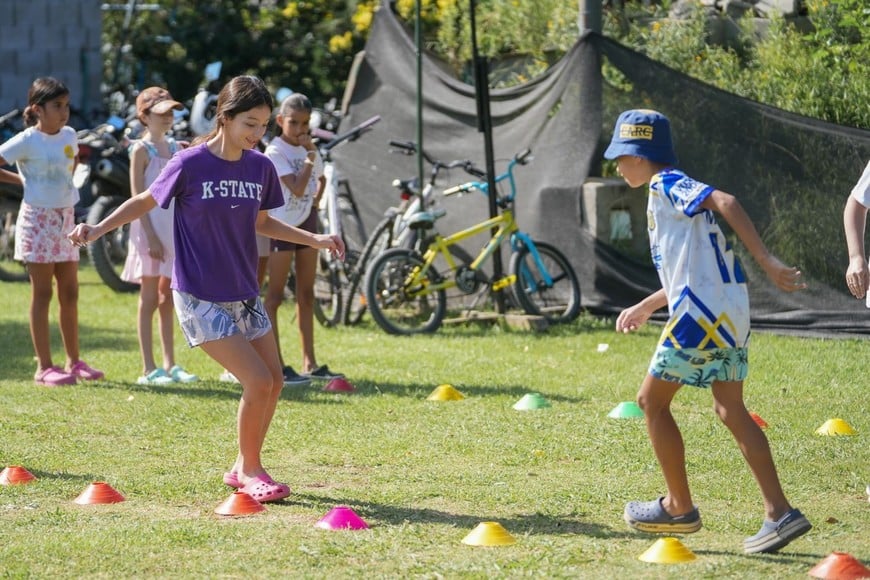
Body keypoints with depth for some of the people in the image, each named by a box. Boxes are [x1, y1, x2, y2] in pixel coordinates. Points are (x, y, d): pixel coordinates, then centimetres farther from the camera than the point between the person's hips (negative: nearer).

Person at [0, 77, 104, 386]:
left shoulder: (69, 136, 8)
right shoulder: (26, 141, -12)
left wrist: (65, 193, 12)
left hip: (65, 218, 6)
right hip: (37, 219, -6)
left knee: (69, 293, 10)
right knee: (42, 294, -4)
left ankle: (74, 361, 18)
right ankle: (44, 367, -1)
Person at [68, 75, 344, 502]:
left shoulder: (261, 167, 1)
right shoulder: (190, 164, -14)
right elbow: (145, 201, 0)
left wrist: (315, 239, 10)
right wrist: (99, 228, -12)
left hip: (244, 294, 6)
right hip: (201, 298, -6)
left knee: (274, 382, 7)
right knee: (258, 381, -14)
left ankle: (243, 468, 25)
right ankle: (250, 470, 6)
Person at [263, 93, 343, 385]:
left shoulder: (309, 149, 9)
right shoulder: (275, 152, -13)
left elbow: (321, 179, 28)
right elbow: (297, 188, -23)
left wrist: (315, 202, 11)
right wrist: (310, 158, -17)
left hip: (306, 222, 8)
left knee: (306, 295, 10)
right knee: (275, 295, -4)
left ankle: (310, 364, 14)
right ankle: (277, 367, -5)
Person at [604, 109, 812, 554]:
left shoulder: (666, 185, -5)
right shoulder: (671, 194, 23)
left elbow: (725, 202, -23)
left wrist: (766, 261, -31)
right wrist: (647, 306, 41)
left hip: (702, 312, -9)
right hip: (729, 312, 9)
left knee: (652, 401, 4)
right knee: (730, 410, 9)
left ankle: (679, 507, 10)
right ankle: (779, 513, 1)